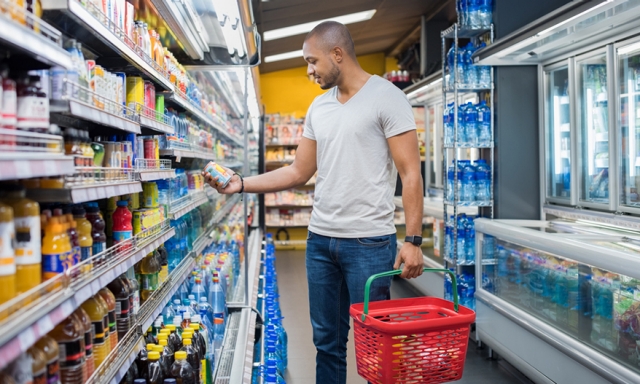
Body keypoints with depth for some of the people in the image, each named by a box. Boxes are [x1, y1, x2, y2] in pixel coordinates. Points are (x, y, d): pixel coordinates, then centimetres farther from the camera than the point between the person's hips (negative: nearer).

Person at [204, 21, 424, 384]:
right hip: (320, 240, 6)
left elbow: (411, 174, -10)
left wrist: (413, 240, -16)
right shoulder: (318, 107, 13)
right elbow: (299, 172, 14)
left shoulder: (387, 97, -6)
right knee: (327, 340, 15)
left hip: (369, 243, -6)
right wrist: (241, 183, 6)